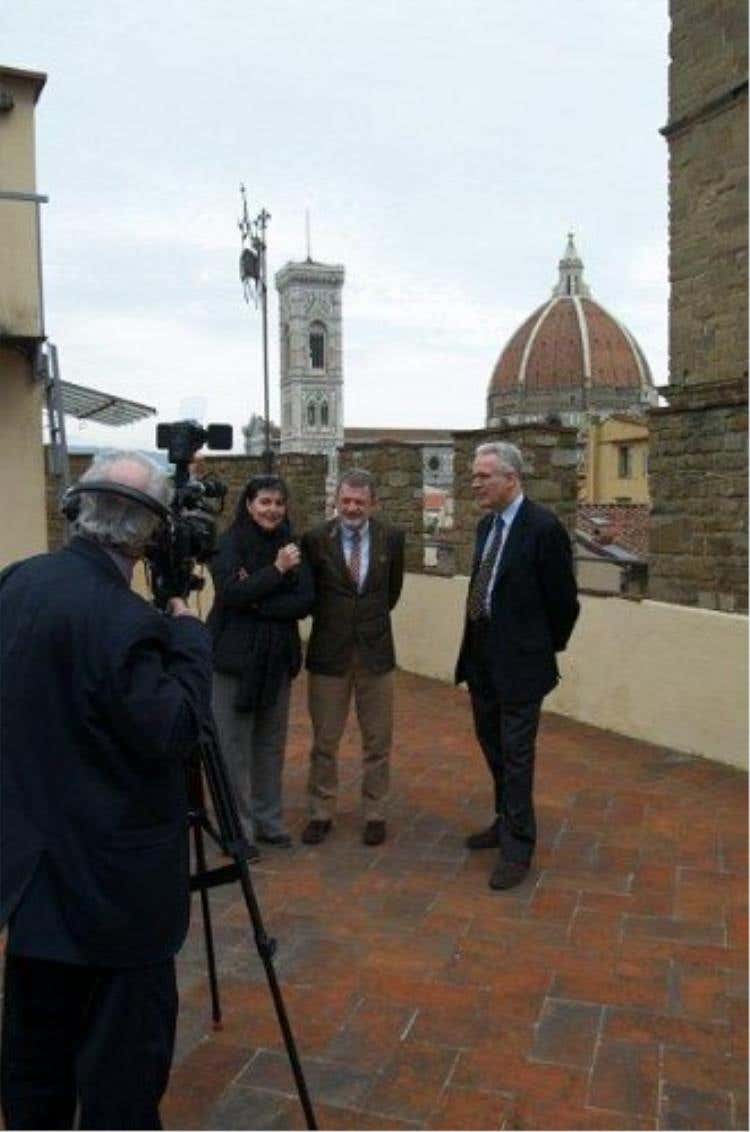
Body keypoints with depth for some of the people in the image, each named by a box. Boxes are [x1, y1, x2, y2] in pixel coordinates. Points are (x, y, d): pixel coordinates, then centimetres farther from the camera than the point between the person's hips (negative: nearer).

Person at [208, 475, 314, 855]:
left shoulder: (291, 546, 5)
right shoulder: (229, 543, -6)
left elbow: (305, 602, -4)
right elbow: (230, 593, -19)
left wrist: (257, 602, -16)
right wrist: (277, 570, -23)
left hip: (277, 658, 4)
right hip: (235, 657, -4)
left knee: (271, 744, 12)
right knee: (234, 746, 2)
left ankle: (268, 820, 25)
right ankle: (238, 828, 14)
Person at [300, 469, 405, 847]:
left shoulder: (391, 538, -2)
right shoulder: (315, 539, -8)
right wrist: (330, 620, 5)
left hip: (376, 650, 1)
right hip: (328, 651, -1)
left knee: (378, 741, 10)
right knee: (324, 741, 10)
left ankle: (375, 813, 25)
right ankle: (321, 812, 25)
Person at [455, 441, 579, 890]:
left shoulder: (544, 527, -17)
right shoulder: (487, 525, 8)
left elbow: (563, 599, -12)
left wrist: (550, 648, 0)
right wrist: (475, 647, 15)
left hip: (520, 662, -8)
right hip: (483, 657, 8)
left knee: (516, 753, 1)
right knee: (493, 745, 20)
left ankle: (518, 848, 15)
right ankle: (507, 823, 39)